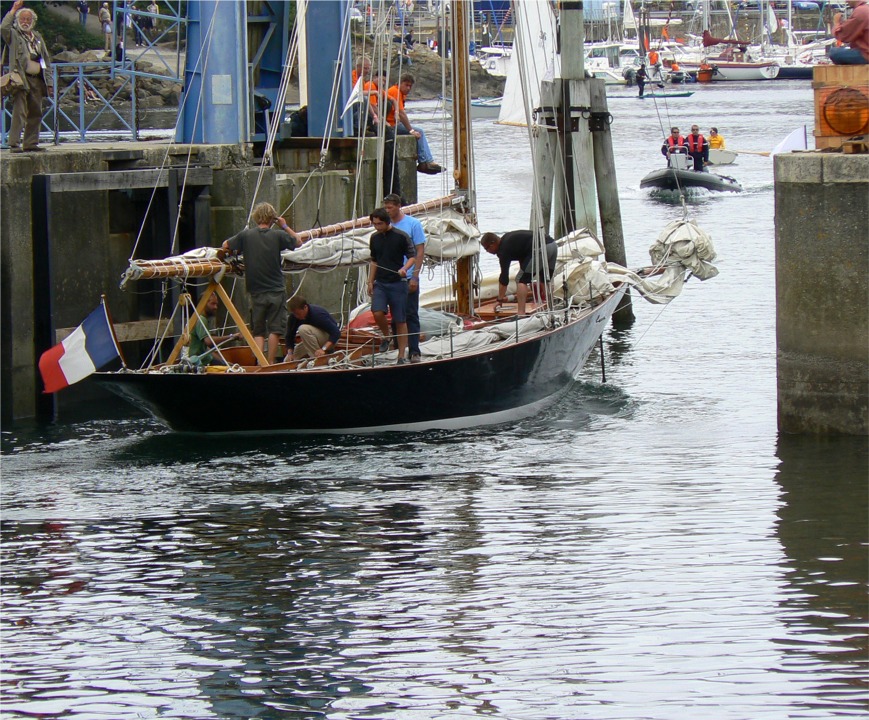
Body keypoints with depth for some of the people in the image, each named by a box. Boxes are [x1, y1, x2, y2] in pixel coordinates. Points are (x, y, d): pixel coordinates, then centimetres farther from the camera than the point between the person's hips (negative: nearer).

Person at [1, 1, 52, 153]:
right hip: (21, 78, -6)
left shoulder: (37, 37, 22)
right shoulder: (14, 35, 6)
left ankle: (31, 143, 14)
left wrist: (48, 81, 15)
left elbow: (46, 60, 23)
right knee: (19, 112, -13)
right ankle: (14, 143, -15)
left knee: (35, 113, 7)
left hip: (36, 79, 6)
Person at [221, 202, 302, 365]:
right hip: (276, 290, -1)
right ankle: (270, 363, 2)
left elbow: (225, 246, 7)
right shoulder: (278, 235, -6)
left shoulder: (246, 235, -4)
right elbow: (298, 242, 10)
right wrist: (285, 227, 19)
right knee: (274, 329, 3)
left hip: (257, 292, 1)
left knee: (258, 331, 7)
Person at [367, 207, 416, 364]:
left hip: (397, 283, -4)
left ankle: (402, 356, 7)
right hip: (380, 283, 4)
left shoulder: (401, 236, -6)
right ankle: (385, 337, 12)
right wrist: (370, 282, 15)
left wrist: (404, 268, -26)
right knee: (378, 313, -18)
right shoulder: (375, 238, 10)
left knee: (400, 320, 0)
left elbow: (412, 256, -6)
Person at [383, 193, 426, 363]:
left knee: (411, 316, -3)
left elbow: (420, 251, -4)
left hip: (408, 278, -4)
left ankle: (414, 352, -2)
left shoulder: (413, 224, -3)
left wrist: (415, 276, -12)